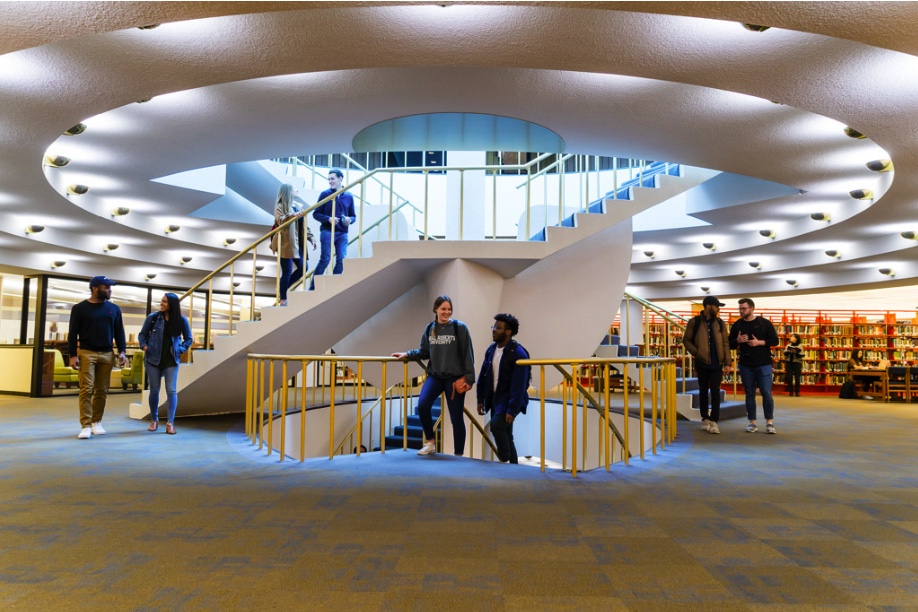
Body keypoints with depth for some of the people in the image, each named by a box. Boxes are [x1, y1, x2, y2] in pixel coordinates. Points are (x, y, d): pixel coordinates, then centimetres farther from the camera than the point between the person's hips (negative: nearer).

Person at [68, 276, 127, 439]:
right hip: (86, 354, -3)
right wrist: (73, 355, -7)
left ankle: (97, 422, 14)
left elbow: (119, 332, 12)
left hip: (107, 354, 3)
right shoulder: (80, 308, 0)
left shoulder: (114, 309, 9)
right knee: (86, 390, -7)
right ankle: (85, 426, -5)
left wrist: (121, 351, 2)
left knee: (102, 391, 5)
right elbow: (72, 333, 0)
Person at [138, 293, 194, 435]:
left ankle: (170, 423, 0)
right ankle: (154, 420, 23)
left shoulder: (181, 320, -2)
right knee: (154, 390, 7)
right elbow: (142, 334, 8)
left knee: (171, 390, -4)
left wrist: (180, 350, -4)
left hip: (171, 360, 0)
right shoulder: (153, 317, -2)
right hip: (153, 359, 0)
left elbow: (189, 339, 8)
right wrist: (144, 346, -8)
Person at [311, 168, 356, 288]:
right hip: (327, 232, -3)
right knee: (325, 260, -4)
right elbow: (316, 214, 0)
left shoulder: (348, 197, 8)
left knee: (341, 260, 0)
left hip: (342, 234, 3)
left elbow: (353, 216, 14)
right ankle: (313, 287, 6)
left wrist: (349, 220, -9)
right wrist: (328, 219, -17)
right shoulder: (325, 194, 0)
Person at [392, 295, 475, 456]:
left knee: (456, 418, 3)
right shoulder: (429, 329, 4)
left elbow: (467, 355, -6)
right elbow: (424, 352, 12)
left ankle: (458, 455, 20)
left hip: (455, 378, -3)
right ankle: (430, 442, 5)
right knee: (422, 405, -19)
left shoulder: (460, 327, -7)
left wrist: (469, 378, -9)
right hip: (434, 376, 3)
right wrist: (407, 355, -1)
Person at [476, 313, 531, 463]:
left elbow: (519, 385, -20)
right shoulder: (491, 350, 6)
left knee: (496, 424, -26)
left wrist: (512, 410, -23)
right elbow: (483, 376, 12)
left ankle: (504, 460, -9)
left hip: (510, 400, -7)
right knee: (504, 434, 11)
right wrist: (481, 399, 9)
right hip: (495, 399, 7)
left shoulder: (518, 353, -16)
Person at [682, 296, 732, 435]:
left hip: (716, 363, 1)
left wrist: (727, 361, -2)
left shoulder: (720, 322, 6)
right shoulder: (694, 322, -2)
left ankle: (714, 421, 2)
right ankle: (705, 419, 21)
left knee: (715, 392, -1)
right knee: (703, 391, 9)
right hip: (702, 363, -1)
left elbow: (725, 342, 5)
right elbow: (686, 340, 1)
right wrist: (696, 352, -13)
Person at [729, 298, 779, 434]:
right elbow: (730, 344, 9)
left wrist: (759, 342, -17)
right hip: (745, 365, 2)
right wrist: (738, 341, -12)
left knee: (766, 393, -3)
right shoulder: (737, 325, 5)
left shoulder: (765, 323, -1)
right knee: (749, 394, 7)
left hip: (763, 364, -2)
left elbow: (775, 341, -3)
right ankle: (752, 423, 13)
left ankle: (769, 422, 8)